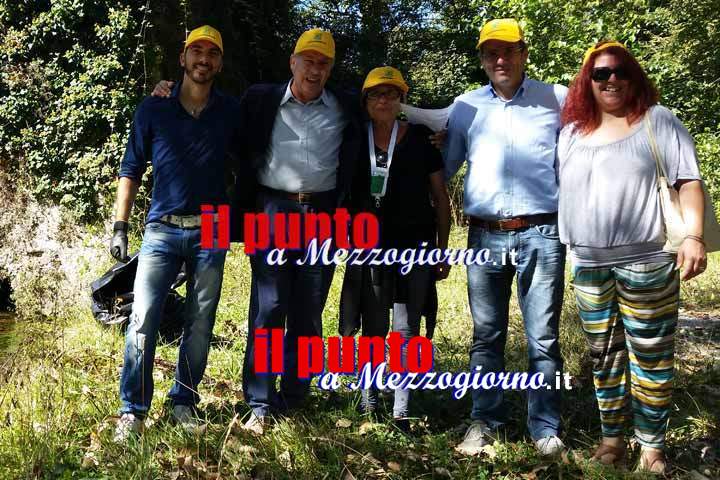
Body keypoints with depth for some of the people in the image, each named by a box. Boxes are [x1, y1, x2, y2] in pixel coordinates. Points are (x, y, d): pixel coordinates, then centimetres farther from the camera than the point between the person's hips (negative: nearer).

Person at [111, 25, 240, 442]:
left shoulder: (231, 112, 3)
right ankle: (133, 410, 4)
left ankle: (184, 401, 21)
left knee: (200, 324, 7)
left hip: (211, 232, 1)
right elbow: (132, 170, 5)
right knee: (143, 320, -7)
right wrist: (120, 226, 0)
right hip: (162, 230, -1)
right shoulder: (153, 110, 1)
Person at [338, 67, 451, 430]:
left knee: (407, 329, 0)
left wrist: (442, 250, 3)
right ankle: (369, 400, 22)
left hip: (414, 245, -1)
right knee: (373, 328, 7)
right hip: (370, 246, 1)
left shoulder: (420, 140, 1)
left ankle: (400, 411, 8)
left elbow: (440, 197, 5)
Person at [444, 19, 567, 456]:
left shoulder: (558, 100, 4)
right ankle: (486, 421, 22)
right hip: (485, 236, 3)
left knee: (543, 337, 2)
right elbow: (445, 167, 19)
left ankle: (546, 428, 14)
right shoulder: (465, 107, 11)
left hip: (541, 234, -2)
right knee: (487, 335, 10)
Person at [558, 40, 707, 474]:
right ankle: (611, 436, 23)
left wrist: (694, 235, -14)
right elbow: (561, 190, 19)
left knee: (650, 355, 0)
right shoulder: (572, 132, 13)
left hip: (646, 261, -4)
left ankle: (652, 446, 11)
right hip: (588, 263, 4)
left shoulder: (659, 121, 2)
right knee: (604, 352, 11)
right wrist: (562, 245, 11)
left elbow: (689, 182, -2)